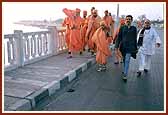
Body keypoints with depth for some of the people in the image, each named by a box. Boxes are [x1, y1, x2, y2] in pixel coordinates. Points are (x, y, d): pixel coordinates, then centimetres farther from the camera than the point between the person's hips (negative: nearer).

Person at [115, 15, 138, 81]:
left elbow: (135, 38, 9)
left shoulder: (134, 28, 5)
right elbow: (119, 38, 2)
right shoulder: (122, 28, 3)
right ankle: (125, 71, 35)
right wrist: (117, 46, -6)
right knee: (124, 60, 14)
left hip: (130, 47, -1)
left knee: (127, 60, -9)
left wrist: (135, 48, 11)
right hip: (123, 46, 1)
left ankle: (125, 75, -5)